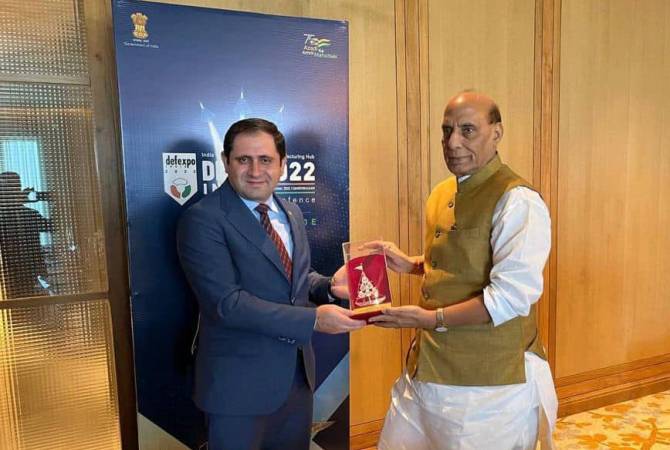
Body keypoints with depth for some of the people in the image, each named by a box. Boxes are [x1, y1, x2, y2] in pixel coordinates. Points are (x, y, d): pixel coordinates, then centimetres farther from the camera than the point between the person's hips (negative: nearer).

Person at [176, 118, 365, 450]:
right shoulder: (203, 219, -16)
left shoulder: (292, 214, 7)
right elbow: (226, 302, -23)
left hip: (297, 374, 7)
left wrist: (330, 286, -7)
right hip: (239, 384, -6)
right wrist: (312, 319, -27)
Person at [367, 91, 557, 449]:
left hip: (487, 382, -8)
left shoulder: (517, 201, -18)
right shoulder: (441, 194, 9)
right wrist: (410, 264, 6)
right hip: (428, 366, 8)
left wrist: (432, 318, -23)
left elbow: (512, 296, -23)